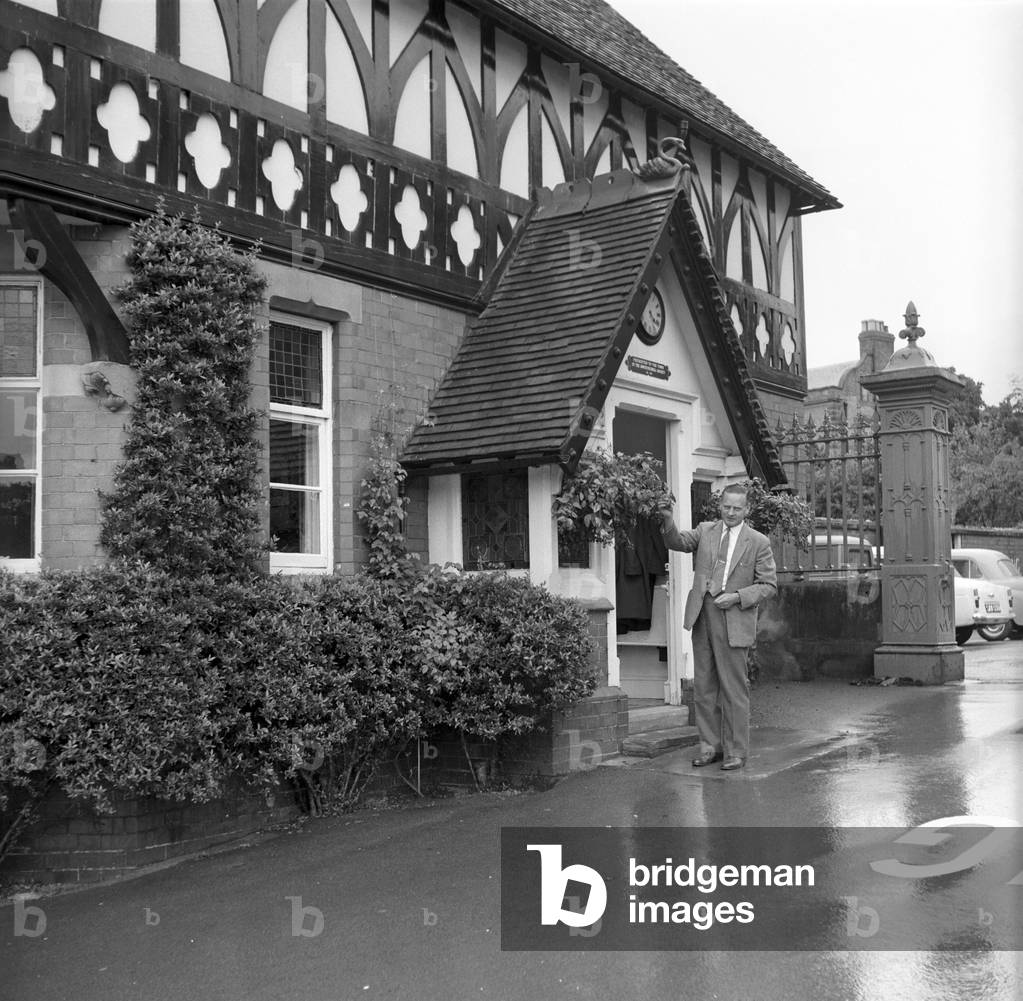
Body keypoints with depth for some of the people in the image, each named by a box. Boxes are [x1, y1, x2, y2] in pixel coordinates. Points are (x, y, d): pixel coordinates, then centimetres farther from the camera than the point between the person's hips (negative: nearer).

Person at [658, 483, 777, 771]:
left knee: (733, 688, -1)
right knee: (704, 685, 9)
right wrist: (668, 522, -23)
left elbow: (769, 585, 0)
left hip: (734, 620, -4)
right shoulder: (706, 530, 11)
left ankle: (736, 751, 9)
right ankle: (710, 746, 19)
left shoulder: (758, 542, 1)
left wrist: (737, 596, -13)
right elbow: (678, 542, -3)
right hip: (702, 617, 4)